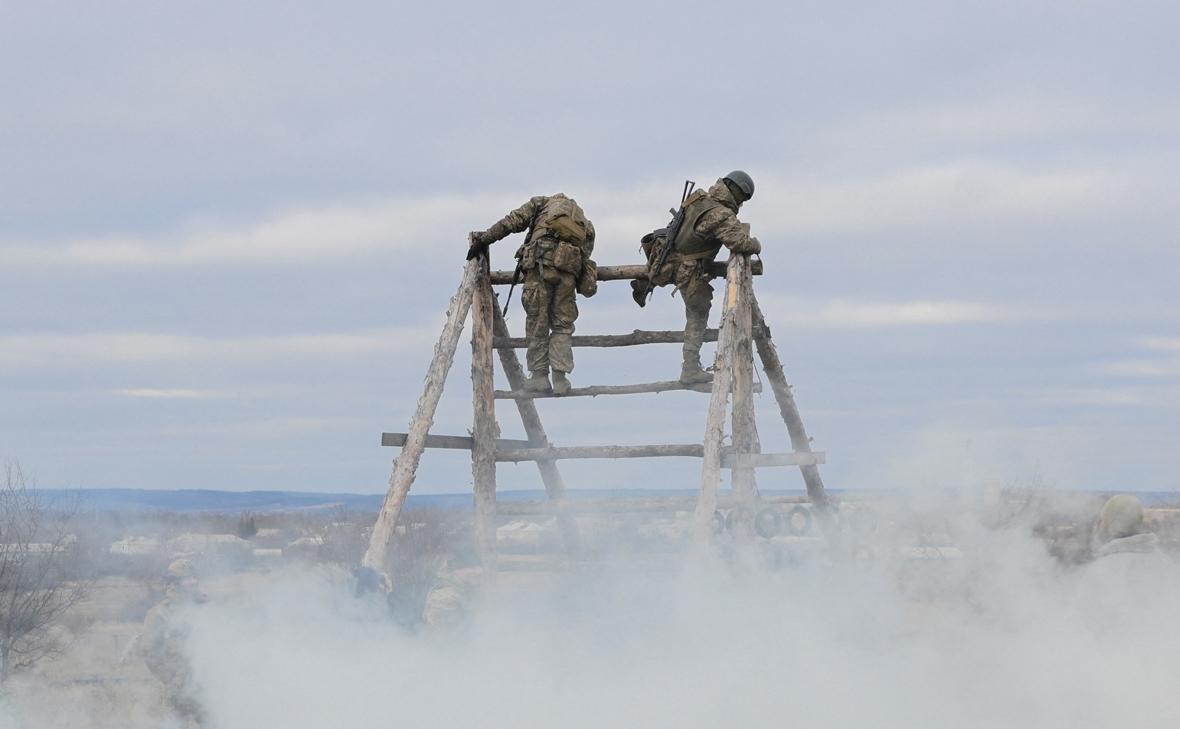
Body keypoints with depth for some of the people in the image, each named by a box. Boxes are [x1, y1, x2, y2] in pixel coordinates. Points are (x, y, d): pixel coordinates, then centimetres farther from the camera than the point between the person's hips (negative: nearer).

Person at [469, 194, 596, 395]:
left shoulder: (542, 203, 25)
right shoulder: (586, 225, 32)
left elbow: (512, 222, 13)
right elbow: (586, 252, 19)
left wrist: (484, 239, 15)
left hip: (541, 263, -2)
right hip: (570, 269, 2)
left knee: (537, 323, 4)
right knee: (563, 325, 9)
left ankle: (539, 376, 1)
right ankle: (560, 377, -2)